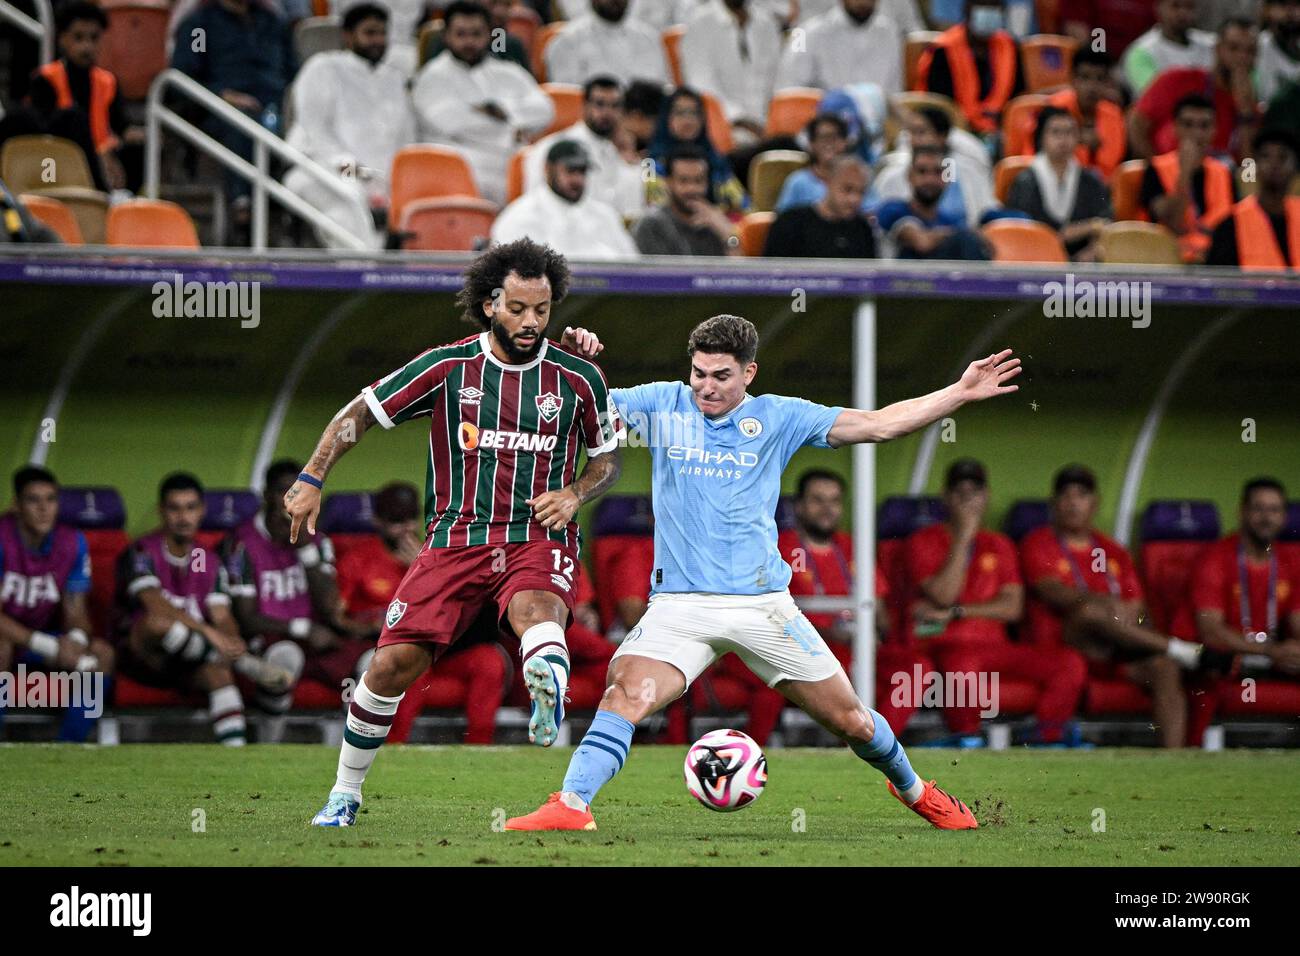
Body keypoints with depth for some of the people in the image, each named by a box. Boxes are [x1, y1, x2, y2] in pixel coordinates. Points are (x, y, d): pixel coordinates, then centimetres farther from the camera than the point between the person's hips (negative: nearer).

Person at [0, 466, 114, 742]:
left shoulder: (73, 543, -6)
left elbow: (75, 611, -3)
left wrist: (75, 639, -28)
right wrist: (49, 646, -33)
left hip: (44, 637, 5)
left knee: (102, 654, -19)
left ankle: (69, 748, -17)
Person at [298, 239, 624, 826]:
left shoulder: (578, 378, 2)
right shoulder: (448, 367, 0)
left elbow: (608, 458, 17)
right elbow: (361, 413, 8)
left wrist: (574, 496, -3)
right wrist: (311, 480, 1)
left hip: (539, 539, -1)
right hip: (456, 537, 1)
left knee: (534, 609, -37)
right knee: (393, 664, -8)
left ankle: (549, 709, -69)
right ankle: (345, 793, 14)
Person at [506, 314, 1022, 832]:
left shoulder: (776, 417, 6)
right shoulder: (665, 404, 7)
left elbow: (877, 424, 8)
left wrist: (959, 392, 3)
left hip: (762, 604, 1)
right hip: (679, 605, -1)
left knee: (851, 721, 6)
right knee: (625, 696, -27)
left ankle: (913, 790, 33)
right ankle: (569, 805, -31)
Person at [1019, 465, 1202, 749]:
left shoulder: (1112, 551, 22)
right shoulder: (1038, 544, 8)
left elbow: (1135, 609, 16)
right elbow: (1054, 592, -11)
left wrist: (1132, 617, -9)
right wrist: (1103, 602, -26)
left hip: (1111, 653, 5)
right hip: (1061, 648, -5)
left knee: (1164, 667, -26)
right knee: (1089, 612, -37)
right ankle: (1183, 650, -29)